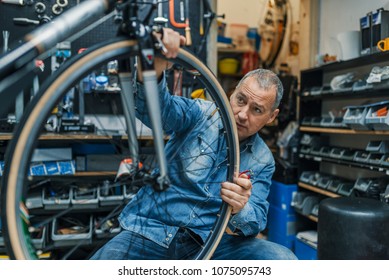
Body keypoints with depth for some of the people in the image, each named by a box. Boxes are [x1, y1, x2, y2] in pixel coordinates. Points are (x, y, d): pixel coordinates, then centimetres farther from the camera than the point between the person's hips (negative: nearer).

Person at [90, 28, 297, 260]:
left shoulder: (263, 161, 7)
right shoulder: (201, 114, 0)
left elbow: (256, 222, -2)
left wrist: (240, 210, -27)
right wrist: (154, 68, -42)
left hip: (208, 243, 2)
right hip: (150, 231, -1)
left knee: (283, 259, -22)